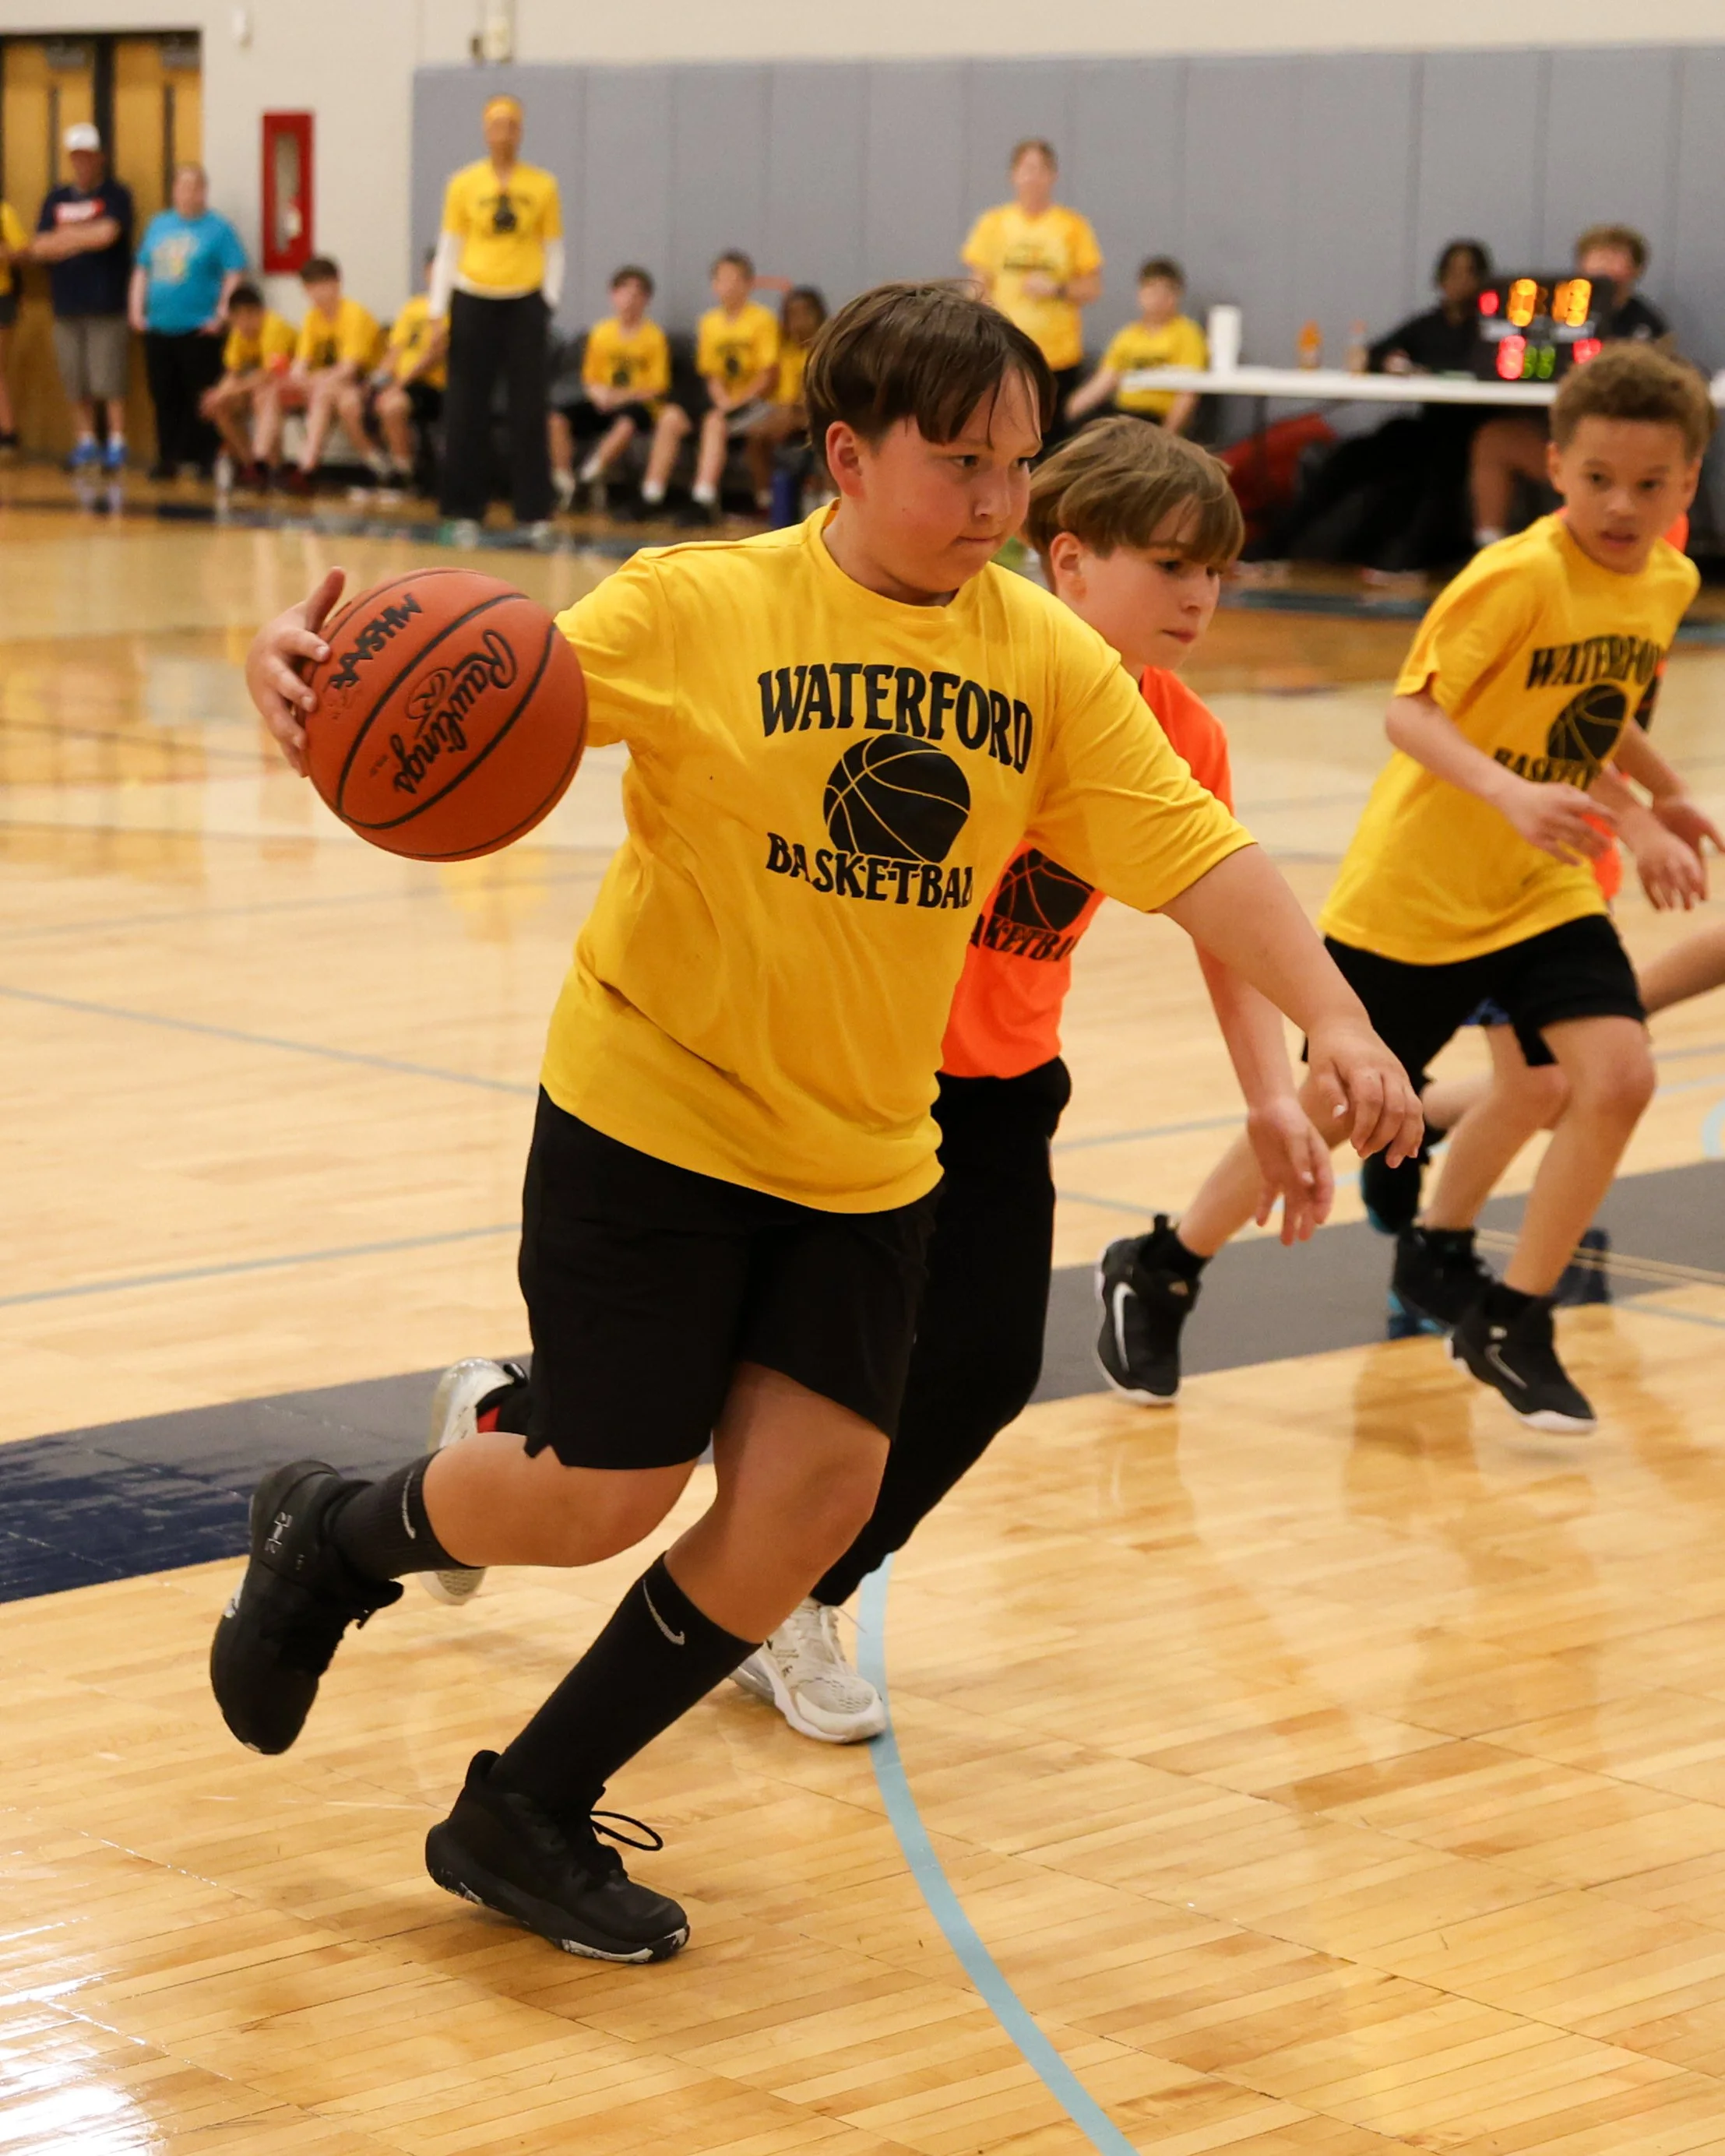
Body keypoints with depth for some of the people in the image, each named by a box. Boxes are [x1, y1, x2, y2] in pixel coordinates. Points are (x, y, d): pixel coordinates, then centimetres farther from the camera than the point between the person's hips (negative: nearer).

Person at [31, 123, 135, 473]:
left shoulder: (116, 195, 0)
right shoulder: (56, 198, 14)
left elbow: (107, 233, -17)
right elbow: (39, 248, 5)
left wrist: (63, 236, -3)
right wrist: (85, 239, -9)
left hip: (107, 305, -5)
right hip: (67, 305, 5)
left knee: (109, 380, -7)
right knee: (76, 383, 5)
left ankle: (116, 444, -1)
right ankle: (86, 442, 15)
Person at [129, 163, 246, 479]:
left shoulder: (218, 228, -2)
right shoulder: (159, 225, 14)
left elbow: (235, 274, -7)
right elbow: (142, 270, 19)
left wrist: (221, 315, -14)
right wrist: (136, 308, 10)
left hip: (199, 330, -5)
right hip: (159, 328, 5)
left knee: (200, 400, -4)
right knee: (164, 398, 7)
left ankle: (204, 458, 2)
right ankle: (167, 457, 14)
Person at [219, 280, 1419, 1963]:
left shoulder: (1051, 659, -2)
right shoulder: (700, 607, -13)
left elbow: (1190, 851, -7)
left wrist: (1332, 1021, -19)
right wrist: (318, 673, -38)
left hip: (862, 1156, 5)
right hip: (651, 1114, -4)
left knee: (815, 1487, -3)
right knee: (602, 1496, -2)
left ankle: (528, 1816, 15)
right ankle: (330, 1538, 32)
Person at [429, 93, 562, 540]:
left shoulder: (542, 186, 3)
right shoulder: (464, 185, 2)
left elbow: (553, 251, 7)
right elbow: (448, 250, 4)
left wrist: (549, 302, -2)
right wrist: (438, 310, 0)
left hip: (525, 302, 0)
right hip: (474, 301, 0)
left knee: (528, 407, 1)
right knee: (467, 407, 2)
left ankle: (534, 508, 6)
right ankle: (466, 507, 10)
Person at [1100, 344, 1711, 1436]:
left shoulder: (1670, 585, 1)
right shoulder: (1519, 576, -21)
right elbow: (1410, 713, -25)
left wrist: (1642, 827, 7)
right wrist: (1513, 793, -39)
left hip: (1543, 888, 6)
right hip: (1415, 885, -6)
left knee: (1617, 1075, -15)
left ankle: (1511, 1323, 0)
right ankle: (1156, 1275, 27)